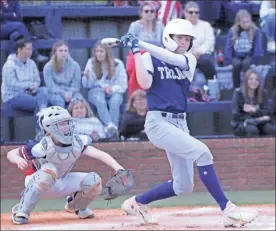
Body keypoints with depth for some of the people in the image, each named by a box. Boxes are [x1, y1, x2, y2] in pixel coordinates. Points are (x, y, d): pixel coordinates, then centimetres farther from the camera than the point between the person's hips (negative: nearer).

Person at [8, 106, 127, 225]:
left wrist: (118, 169, -36)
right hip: (36, 183, -5)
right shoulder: (43, 147, -29)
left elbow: (99, 154, -21)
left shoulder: (76, 143, -16)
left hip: (61, 184, 5)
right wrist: (19, 160, -45)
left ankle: (76, 206, 17)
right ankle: (21, 211, -26)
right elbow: (11, 153, -21)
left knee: (93, 180, -15)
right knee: (49, 170, -39)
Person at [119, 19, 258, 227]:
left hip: (180, 123, 7)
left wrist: (141, 44, -20)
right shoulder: (149, 58, 0)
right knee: (201, 152, -24)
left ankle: (137, 202, 27)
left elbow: (175, 59, -13)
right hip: (158, 122, -7)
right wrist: (136, 52, -18)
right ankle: (228, 210, -25)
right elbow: (145, 84, -18)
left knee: (183, 186, 7)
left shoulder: (189, 60, 10)